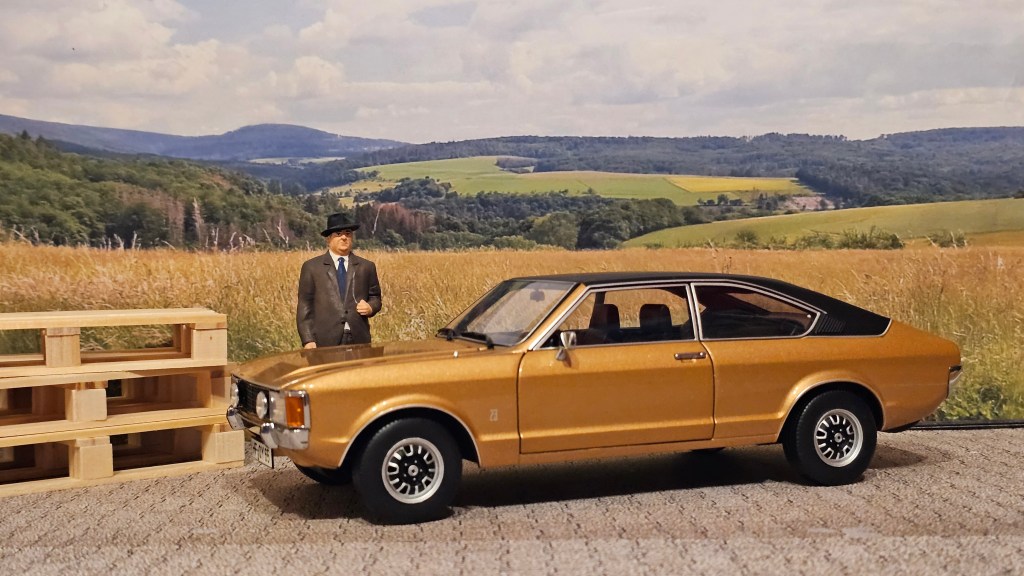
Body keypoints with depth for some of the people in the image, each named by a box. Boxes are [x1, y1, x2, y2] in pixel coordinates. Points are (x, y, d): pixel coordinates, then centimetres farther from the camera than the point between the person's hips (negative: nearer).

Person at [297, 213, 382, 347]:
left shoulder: (367, 267, 12)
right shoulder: (311, 267, 6)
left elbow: (375, 297, 19)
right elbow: (305, 306, 2)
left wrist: (371, 307, -5)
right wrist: (308, 341, -7)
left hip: (359, 341, 2)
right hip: (325, 342, -2)